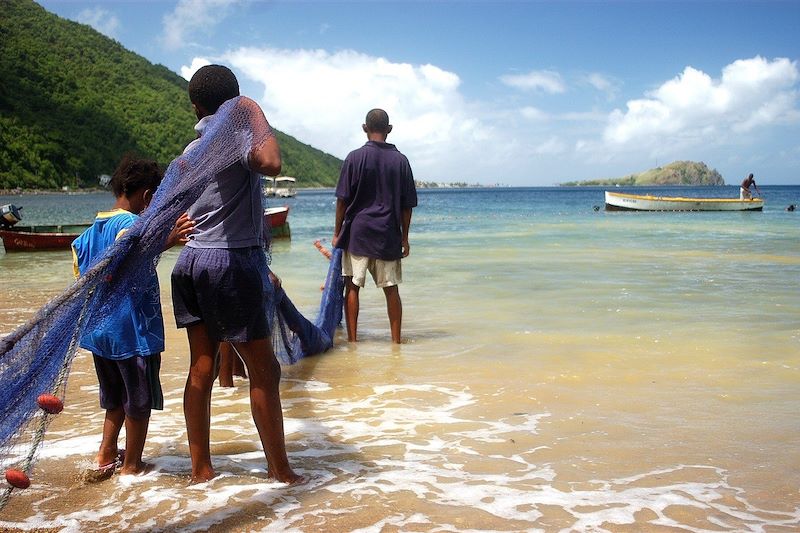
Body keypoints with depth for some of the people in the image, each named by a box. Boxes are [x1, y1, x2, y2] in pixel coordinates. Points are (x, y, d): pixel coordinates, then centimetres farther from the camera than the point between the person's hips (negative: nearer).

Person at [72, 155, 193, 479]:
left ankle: (106, 457, 26)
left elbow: (81, 274, 17)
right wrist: (164, 242, -45)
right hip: (132, 330, -8)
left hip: (99, 331, 8)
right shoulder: (131, 224, -15)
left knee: (115, 398, 22)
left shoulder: (92, 230, 12)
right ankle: (132, 466, 16)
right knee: (140, 400, 7)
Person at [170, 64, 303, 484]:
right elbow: (270, 164, -32)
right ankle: (279, 469, 9)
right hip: (233, 263, -8)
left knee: (201, 367, 11)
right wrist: (258, 117, -16)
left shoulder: (191, 150, 14)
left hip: (192, 261, 8)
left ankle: (200, 468, 17)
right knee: (264, 370, 1)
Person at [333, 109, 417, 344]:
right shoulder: (400, 160, 3)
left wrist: (337, 232, 5)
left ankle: (352, 339, 6)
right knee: (391, 289, 8)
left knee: (352, 287, 6)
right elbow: (407, 205, 4)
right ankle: (396, 340, 12)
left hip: (357, 233, -2)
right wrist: (404, 238, 12)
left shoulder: (355, 157, -4)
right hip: (388, 236, 2)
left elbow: (343, 200, -4)